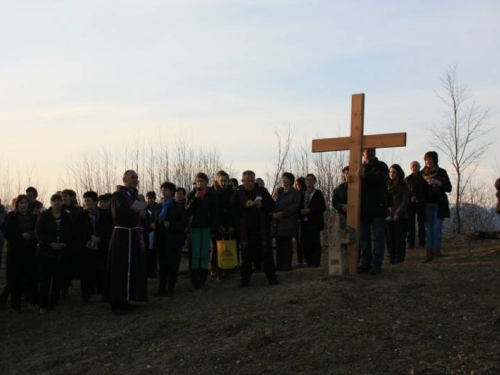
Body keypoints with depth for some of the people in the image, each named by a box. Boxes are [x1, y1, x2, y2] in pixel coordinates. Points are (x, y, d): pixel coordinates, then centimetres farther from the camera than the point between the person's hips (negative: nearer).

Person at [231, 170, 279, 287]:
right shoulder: (238, 194, 4)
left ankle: (272, 277, 11)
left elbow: (272, 205, 3)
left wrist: (262, 205, -15)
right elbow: (233, 211, -6)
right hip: (245, 230, 0)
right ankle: (245, 279, 13)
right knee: (246, 255, 4)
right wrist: (244, 206, -20)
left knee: (267, 253, 4)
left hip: (262, 229, 1)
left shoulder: (262, 191, 6)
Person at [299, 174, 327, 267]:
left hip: (314, 222, -4)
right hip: (304, 221, 4)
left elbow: (323, 207, -5)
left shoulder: (318, 193, 3)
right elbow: (299, 206, 18)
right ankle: (308, 262, 8)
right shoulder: (302, 194, 17)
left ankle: (315, 263, -3)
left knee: (314, 242, -6)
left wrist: (310, 210, -14)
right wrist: (301, 211, -5)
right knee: (305, 242, 0)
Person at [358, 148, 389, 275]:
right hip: (363, 207, 4)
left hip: (377, 207, -4)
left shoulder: (381, 166, 5)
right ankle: (365, 263, 12)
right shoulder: (360, 167, 18)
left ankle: (376, 264, 0)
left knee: (378, 236, -2)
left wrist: (365, 176, -26)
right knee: (363, 236, 6)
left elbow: (381, 178, -15)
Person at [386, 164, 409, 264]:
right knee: (390, 237, 0)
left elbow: (405, 201, -3)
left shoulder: (403, 186, 2)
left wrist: (398, 213, -12)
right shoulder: (387, 185, 11)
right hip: (389, 215, 3)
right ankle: (392, 257, 6)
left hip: (400, 216, -3)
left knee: (399, 237, -2)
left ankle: (400, 257, 8)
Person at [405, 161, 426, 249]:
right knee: (410, 223, -3)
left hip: (420, 203, -2)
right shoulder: (407, 179, 14)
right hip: (410, 204, 2)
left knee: (421, 223, -3)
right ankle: (410, 243, -1)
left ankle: (422, 243, 0)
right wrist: (411, 198, -7)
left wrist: (416, 197, -12)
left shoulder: (423, 177, 6)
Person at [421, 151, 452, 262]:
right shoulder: (423, 173, 10)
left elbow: (449, 188, -6)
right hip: (427, 204, 4)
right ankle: (429, 255, 5)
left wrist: (437, 182, -18)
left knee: (437, 229, -7)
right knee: (429, 229, 4)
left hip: (438, 204, -4)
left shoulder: (441, 172, 0)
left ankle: (437, 254, -4)